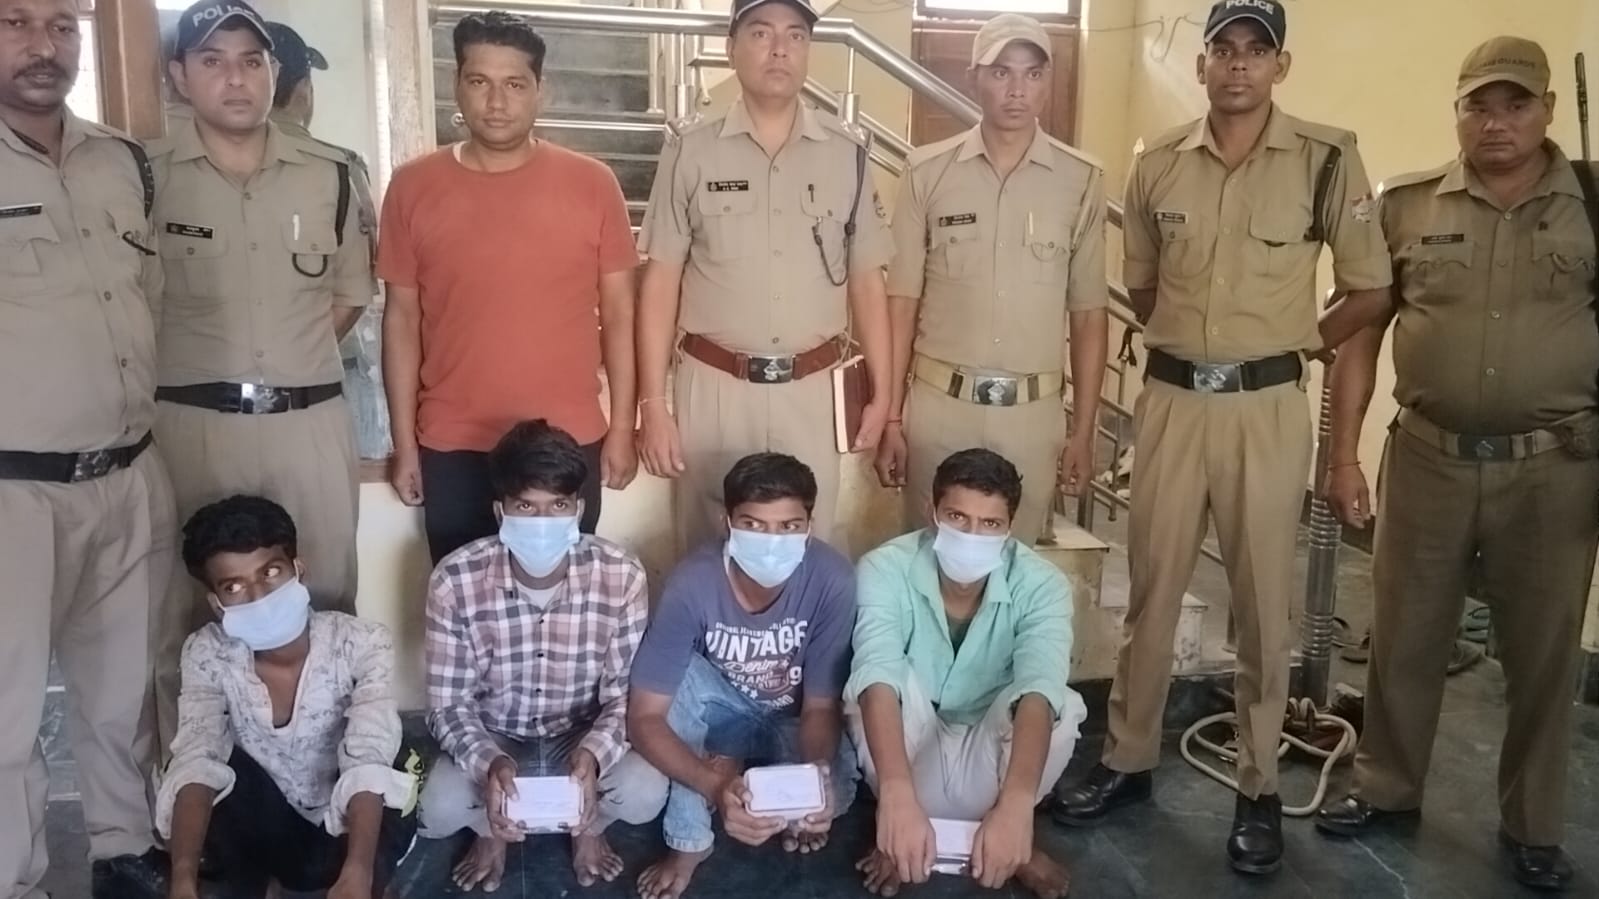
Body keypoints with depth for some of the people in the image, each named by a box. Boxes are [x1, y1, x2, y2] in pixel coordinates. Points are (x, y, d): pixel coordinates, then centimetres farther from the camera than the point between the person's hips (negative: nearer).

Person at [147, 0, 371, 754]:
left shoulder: (328, 175, 6)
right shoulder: (145, 175, -2)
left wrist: (290, 358, 6)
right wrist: (193, 364, -2)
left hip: (312, 421, 3)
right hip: (192, 424, -2)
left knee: (326, 603, 11)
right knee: (189, 613, 7)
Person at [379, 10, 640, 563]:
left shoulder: (592, 183, -2)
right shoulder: (413, 187, 0)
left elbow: (619, 313, 2)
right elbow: (402, 319, 4)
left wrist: (622, 427, 0)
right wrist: (404, 443, 3)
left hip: (569, 444, 0)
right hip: (452, 450, 1)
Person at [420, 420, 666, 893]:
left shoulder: (621, 574, -22)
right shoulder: (455, 580, -22)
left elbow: (627, 693, -17)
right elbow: (448, 704, -17)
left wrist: (593, 753, -39)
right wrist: (490, 763, -38)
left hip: (584, 737, 0)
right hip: (493, 739, 0)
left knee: (645, 792, -28)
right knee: (439, 809, -28)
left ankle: (589, 826, 11)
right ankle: (491, 829, 12)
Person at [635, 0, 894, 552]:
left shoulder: (847, 155, 3)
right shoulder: (690, 153, -2)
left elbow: (866, 281, 7)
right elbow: (661, 282, -1)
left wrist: (881, 392, 5)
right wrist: (652, 402, -5)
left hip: (812, 390, 1)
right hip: (713, 386, -1)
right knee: (707, 549, 11)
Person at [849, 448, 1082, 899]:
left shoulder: (1040, 584, -22)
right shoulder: (886, 569, -25)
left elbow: (1040, 688, -39)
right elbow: (878, 675, -40)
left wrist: (1016, 805, -55)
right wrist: (897, 794, -56)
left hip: (989, 755, 1)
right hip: (912, 750, -1)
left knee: (1063, 707, -30)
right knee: (879, 684, -32)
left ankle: (1016, 833, -2)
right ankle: (899, 827, -8)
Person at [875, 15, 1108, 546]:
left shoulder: (1082, 180, 0)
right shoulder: (928, 172, -1)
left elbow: (1088, 314, 4)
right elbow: (902, 301, 1)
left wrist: (1083, 431, 3)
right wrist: (891, 419, -1)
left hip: (1033, 411, 1)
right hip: (938, 404, 0)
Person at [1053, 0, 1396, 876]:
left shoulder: (1328, 157, -4)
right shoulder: (1158, 162, 4)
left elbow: (1371, 288, 4)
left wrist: (1297, 344, 4)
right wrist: (1188, 341, 12)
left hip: (1266, 405, -2)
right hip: (1171, 399, 2)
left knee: (1263, 601, 7)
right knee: (1151, 589, 11)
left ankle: (1259, 788, 22)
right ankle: (1128, 760, 26)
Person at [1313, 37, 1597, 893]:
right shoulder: (1406, 205, 1)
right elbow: (1362, 332, 3)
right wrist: (1343, 453, -1)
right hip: (1427, 458, 1)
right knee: (1403, 639, 12)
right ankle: (1385, 789, 32)